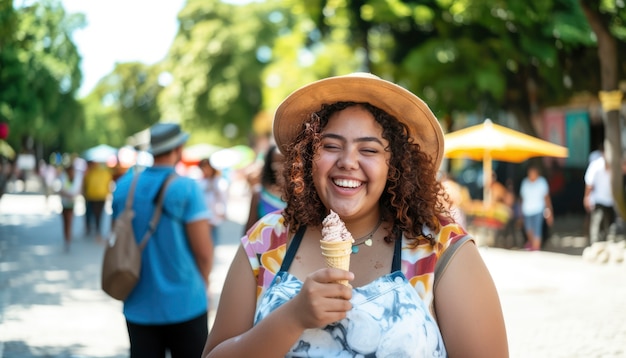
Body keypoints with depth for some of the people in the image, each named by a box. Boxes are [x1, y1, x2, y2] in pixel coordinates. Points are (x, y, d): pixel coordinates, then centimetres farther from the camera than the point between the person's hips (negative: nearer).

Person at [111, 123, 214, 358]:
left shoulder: (124, 186, 3)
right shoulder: (186, 188, -12)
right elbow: (204, 251, -13)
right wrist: (203, 281, 7)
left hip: (138, 306, 4)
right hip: (184, 304, -4)